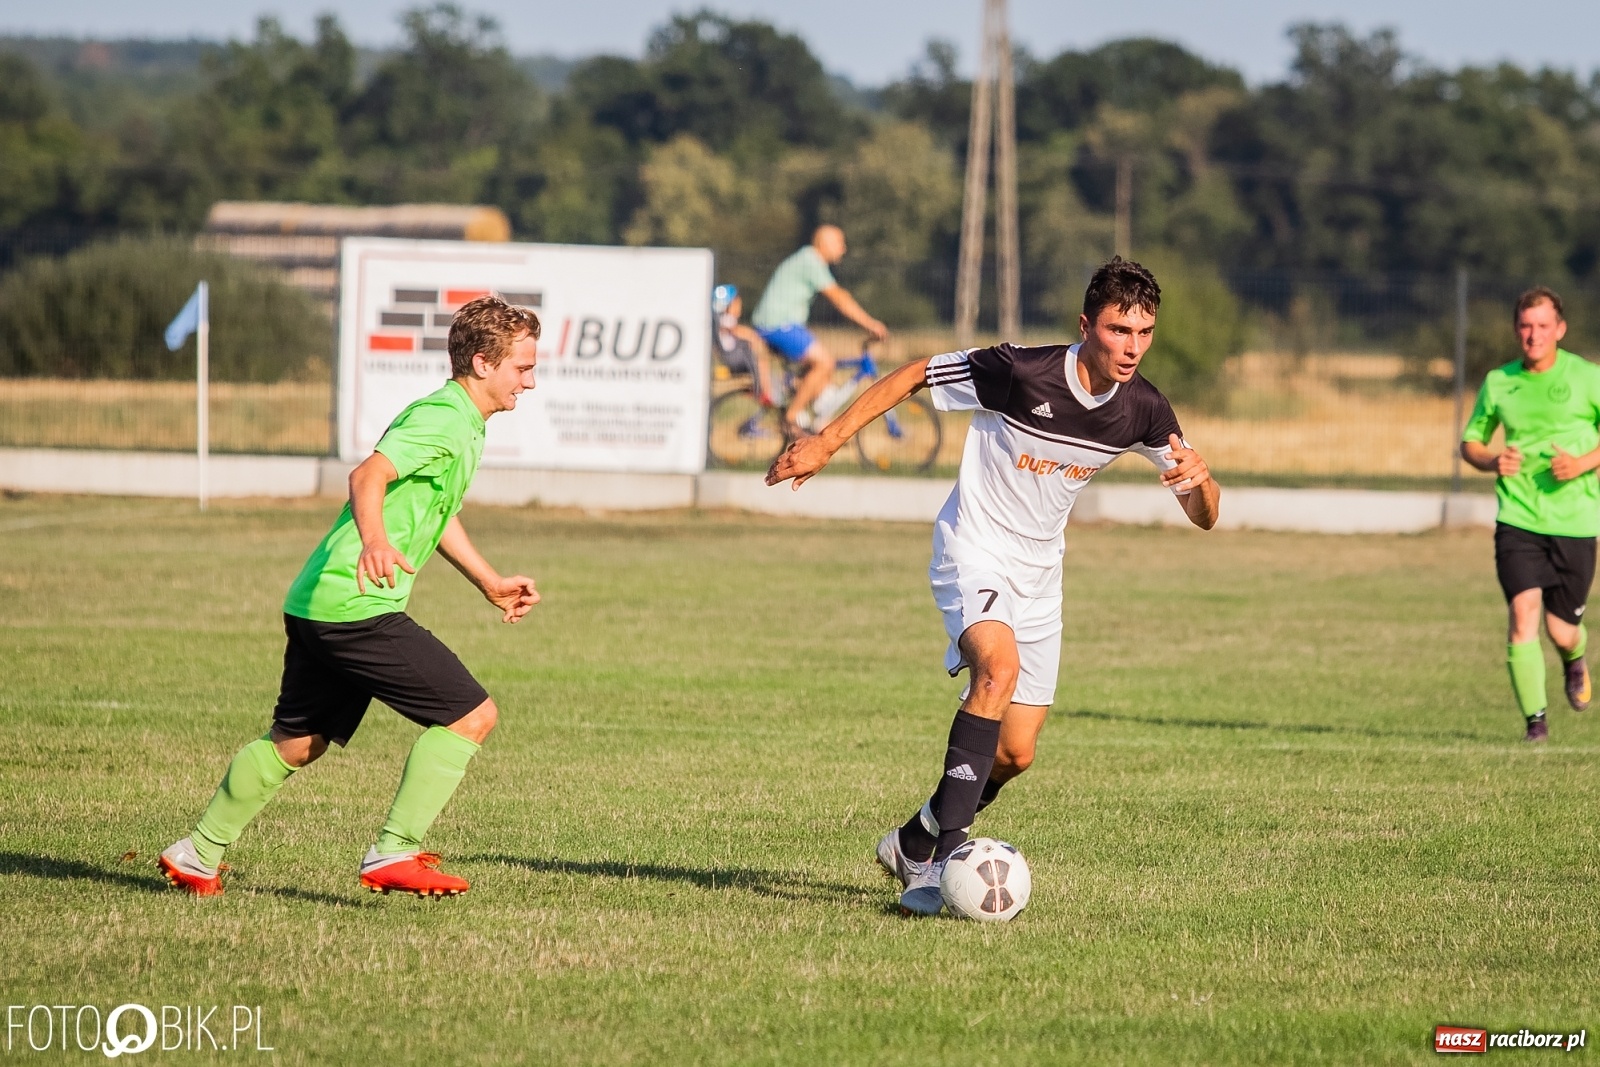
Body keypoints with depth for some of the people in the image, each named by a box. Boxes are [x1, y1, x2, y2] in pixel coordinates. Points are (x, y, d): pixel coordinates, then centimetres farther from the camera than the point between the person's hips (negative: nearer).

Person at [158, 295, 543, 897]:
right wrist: (375, 539, -46)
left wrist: (491, 584, 40)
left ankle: (198, 856, 29)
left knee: (295, 743, 21)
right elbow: (369, 476, -28)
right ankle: (393, 854, -9)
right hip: (358, 606, -10)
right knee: (471, 715, -9)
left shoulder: (464, 427, 20)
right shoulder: (443, 419, -13)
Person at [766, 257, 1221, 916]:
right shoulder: (1021, 373, -25)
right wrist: (827, 442, -13)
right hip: (973, 548, -6)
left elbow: (1204, 516, -2)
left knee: (1015, 754, 5)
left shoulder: (1144, 412, -9)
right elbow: (914, 375, -11)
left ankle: (914, 847, 31)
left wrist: (1198, 477, -26)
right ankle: (944, 859, -34)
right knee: (999, 666, -34)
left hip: (1038, 571, 6)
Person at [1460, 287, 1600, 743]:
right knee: (1524, 613, -17)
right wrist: (1491, 460, -6)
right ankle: (1535, 718, -7)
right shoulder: (1498, 382, 6)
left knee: (1562, 631, 4)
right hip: (1518, 518, 1)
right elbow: (1470, 442, 17)